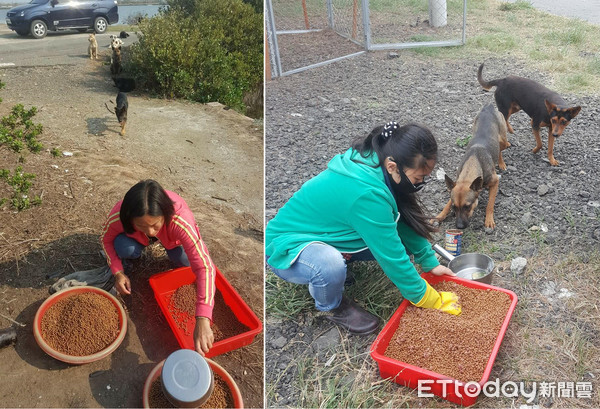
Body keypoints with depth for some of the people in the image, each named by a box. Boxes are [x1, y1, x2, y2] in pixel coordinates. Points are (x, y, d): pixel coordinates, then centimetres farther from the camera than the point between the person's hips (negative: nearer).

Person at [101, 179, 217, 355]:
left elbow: (204, 267, -51)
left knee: (185, 261, -22)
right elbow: (107, 240, -13)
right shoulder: (117, 217, -39)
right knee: (124, 247, -30)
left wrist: (202, 320, -59)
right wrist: (118, 273, -26)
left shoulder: (180, 220, -46)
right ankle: (125, 268, 5)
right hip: (136, 238, 0)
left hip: (171, 237, 1)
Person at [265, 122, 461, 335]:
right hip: (285, 247, -8)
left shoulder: (373, 160, -10)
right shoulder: (367, 194, -35)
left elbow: (403, 219, 4)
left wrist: (430, 261, 3)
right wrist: (434, 301, -15)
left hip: (324, 231, 8)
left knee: (393, 236, -8)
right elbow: (393, 259, -27)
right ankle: (331, 307, -4)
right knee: (330, 267, -39)